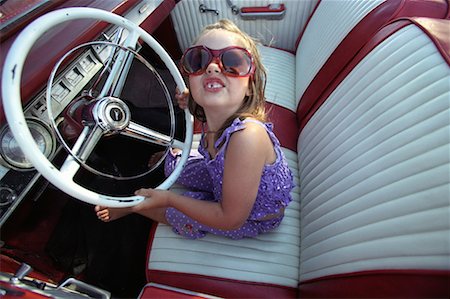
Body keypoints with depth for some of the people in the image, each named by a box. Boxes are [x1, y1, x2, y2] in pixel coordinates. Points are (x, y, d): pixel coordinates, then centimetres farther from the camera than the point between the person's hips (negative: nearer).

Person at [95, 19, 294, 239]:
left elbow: (231, 219, -32)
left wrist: (168, 199, -23)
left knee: (175, 213, 0)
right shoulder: (215, 115, -21)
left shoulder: (246, 136, -44)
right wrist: (194, 105, -11)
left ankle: (133, 206, 30)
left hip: (254, 219, -5)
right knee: (174, 164, 11)